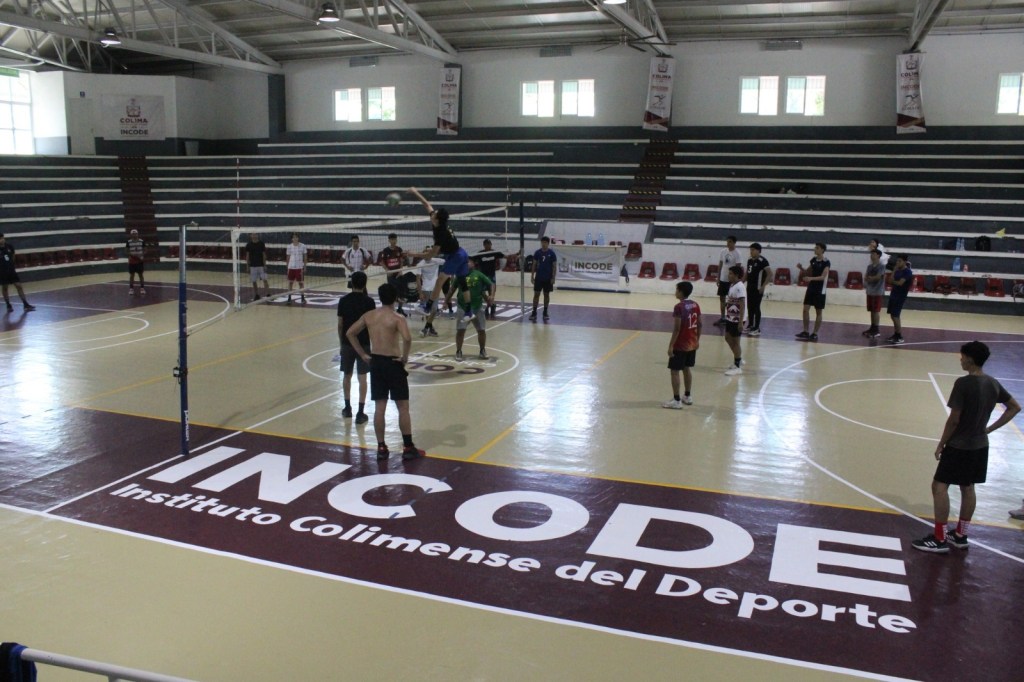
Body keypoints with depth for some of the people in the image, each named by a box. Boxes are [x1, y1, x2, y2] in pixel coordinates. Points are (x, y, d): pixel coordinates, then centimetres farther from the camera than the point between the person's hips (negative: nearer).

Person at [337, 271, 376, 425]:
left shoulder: (343, 300, 0)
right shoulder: (369, 302, -7)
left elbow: (340, 324, 3)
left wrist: (342, 342, 14)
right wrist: (374, 344, 4)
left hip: (347, 343, 3)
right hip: (363, 343, -2)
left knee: (347, 376, 17)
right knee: (362, 378, 1)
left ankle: (347, 408, 25)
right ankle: (360, 413, -1)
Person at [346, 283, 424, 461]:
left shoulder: (369, 316, 3)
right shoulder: (397, 318, -14)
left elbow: (350, 333, 8)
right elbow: (407, 338, -30)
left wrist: (363, 355, 9)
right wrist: (405, 357, -14)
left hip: (375, 362, 5)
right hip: (393, 363, -5)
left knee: (379, 407, 10)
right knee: (403, 407, 5)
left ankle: (381, 448, 13)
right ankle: (408, 448, 9)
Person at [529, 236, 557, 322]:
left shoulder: (551, 253, -5)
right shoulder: (537, 252, 1)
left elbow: (554, 266, -3)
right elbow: (534, 265, 6)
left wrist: (553, 278, -8)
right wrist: (532, 276, 2)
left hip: (548, 278, -1)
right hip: (538, 277, 1)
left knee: (546, 295, 7)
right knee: (536, 294, 1)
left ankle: (545, 313, 15)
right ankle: (534, 313, 4)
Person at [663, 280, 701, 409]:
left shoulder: (679, 307, -19)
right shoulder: (695, 305, 4)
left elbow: (677, 328, -21)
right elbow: (699, 324, 10)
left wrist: (671, 345, -16)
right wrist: (697, 340, 21)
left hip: (680, 345, -8)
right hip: (692, 344, 8)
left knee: (674, 371, 0)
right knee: (686, 369, 20)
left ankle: (676, 401, 1)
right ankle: (687, 397, 27)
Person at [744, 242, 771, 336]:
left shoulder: (762, 261, -15)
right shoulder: (749, 260, 10)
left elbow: (770, 274, -19)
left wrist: (763, 286, -22)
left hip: (758, 289, -8)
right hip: (750, 287, 8)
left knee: (756, 308, -4)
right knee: (750, 307, 13)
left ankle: (757, 328, 2)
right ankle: (750, 326, 23)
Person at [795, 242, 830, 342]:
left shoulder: (826, 262, -12)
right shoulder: (813, 260, 7)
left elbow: (823, 277, -20)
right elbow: (807, 272, 17)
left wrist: (811, 278, -35)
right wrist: (801, 268, -3)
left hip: (820, 290, -6)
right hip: (811, 288, 6)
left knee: (818, 312, 3)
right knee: (805, 309, -1)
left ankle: (815, 333, 8)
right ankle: (805, 332, 5)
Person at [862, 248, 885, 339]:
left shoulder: (881, 266, -10)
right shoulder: (870, 266, 12)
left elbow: (878, 277, -18)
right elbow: (865, 277, 7)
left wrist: (870, 278, -4)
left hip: (878, 292, -7)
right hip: (870, 291, 7)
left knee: (876, 311, -6)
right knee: (872, 310, 12)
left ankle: (876, 330, -3)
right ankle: (872, 328, 19)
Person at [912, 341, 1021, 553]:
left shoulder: (963, 383, -20)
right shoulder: (993, 384, 4)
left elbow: (954, 419, -19)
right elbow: (1015, 407, 14)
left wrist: (941, 443, -7)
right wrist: (989, 428, 12)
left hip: (959, 446, -8)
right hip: (980, 446, 8)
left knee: (939, 486, -2)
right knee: (968, 488, 16)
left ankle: (939, 539, -1)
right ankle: (960, 536, 26)